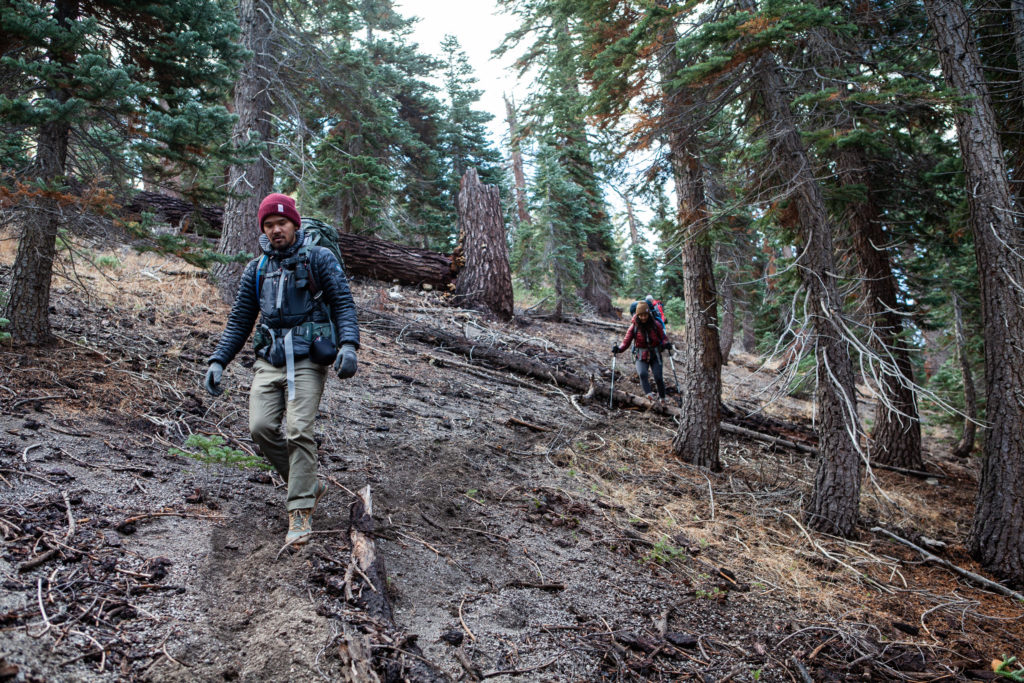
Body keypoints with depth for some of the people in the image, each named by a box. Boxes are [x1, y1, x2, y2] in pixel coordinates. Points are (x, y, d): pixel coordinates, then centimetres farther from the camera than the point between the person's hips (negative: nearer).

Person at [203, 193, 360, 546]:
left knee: (298, 431, -15)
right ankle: (309, 484, 11)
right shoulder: (256, 269, 17)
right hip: (269, 359, 5)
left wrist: (348, 344, -19)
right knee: (261, 427, -10)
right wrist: (218, 360, 9)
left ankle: (301, 511, -7)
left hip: (307, 360, -4)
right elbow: (240, 320, 19)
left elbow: (343, 302, -2)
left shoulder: (319, 259, 4)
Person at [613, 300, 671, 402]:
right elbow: (626, 341, -5)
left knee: (658, 377, -9)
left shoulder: (655, 325, -4)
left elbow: (663, 337, 3)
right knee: (642, 373, -29)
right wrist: (619, 348, -25)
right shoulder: (634, 327, -5)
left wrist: (666, 344, -20)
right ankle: (649, 394, -32)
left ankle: (662, 398, 14)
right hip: (641, 357, 0)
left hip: (655, 356, 0)